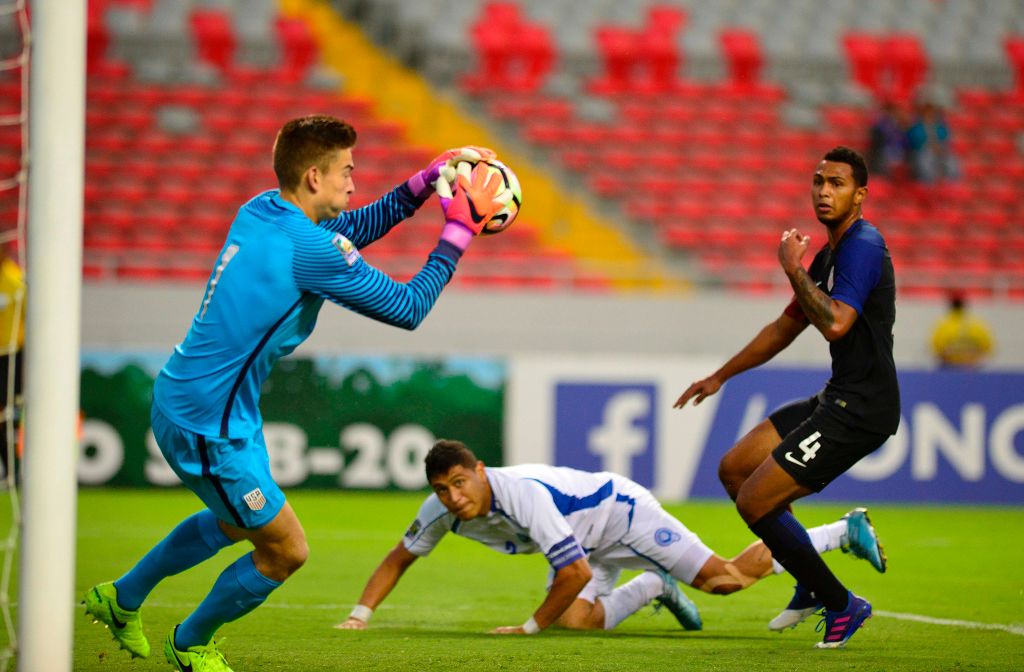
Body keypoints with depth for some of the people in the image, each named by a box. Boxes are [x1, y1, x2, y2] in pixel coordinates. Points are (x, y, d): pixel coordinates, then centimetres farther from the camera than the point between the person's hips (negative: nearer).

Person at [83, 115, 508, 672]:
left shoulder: (262, 210, 3)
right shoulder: (312, 250, -24)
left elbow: (352, 229, 20)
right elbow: (408, 308, -16)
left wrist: (427, 179, 12)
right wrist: (462, 225, -10)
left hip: (181, 401, 10)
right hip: (209, 427, -10)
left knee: (234, 522, 33)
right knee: (285, 551, 6)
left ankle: (122, 598, 46)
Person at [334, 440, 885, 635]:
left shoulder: (522, 494, -39)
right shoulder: (442, 510, -16)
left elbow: (575, 572, -37)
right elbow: (399, 559, -1)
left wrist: (531, 626, -28)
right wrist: (360, 615, -13)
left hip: (622, 512, -8)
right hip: (588, 542, 8)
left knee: (721, 578, -10)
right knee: (577, 620, -12)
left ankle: (845, 531, 6)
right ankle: (653, 588, 18)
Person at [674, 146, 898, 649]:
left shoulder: (862, 247, -15)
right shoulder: (827, 255, 17)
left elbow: (835, 324, -31)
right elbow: (785, 328, 29)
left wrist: (793, 270, -20)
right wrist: (720, 376, 34)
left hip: (859, 409, -10)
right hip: (836, 400, 10)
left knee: (754, 503, -10)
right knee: (733, 469, 15)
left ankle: (841, 606, 3)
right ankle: (811, 587, 20)